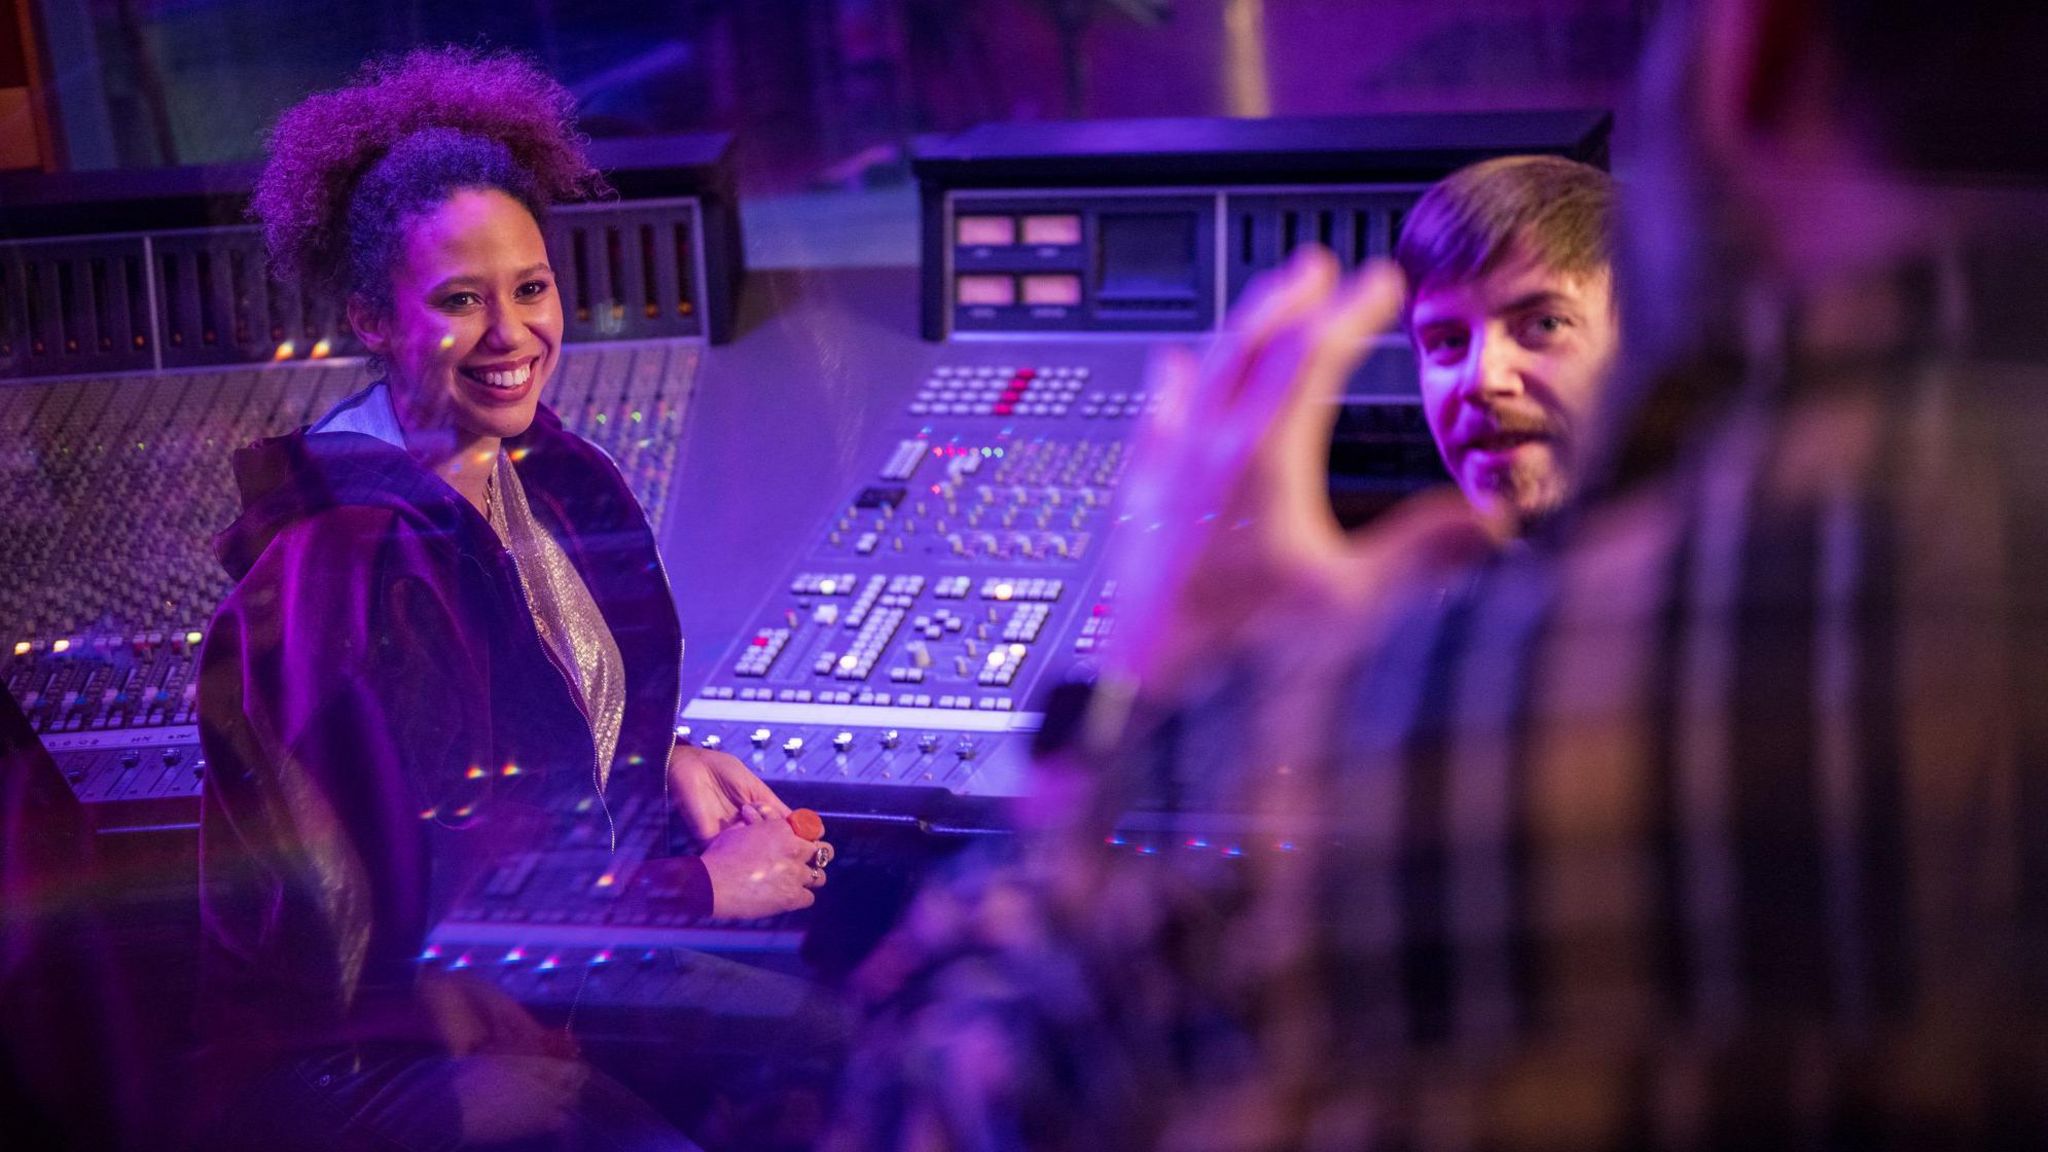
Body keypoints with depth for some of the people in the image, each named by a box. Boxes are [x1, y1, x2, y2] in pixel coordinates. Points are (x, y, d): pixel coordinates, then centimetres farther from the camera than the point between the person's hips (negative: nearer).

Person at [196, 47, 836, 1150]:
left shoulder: (540, 470, -1)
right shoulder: (348, 563, -25)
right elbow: (419, 907, -23)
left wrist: (668, 757, -1)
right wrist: (702, 887, -16)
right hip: (377, 1048, -8)